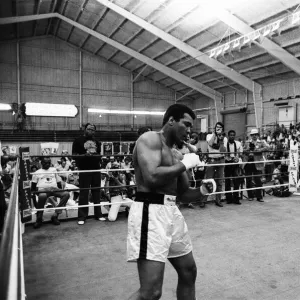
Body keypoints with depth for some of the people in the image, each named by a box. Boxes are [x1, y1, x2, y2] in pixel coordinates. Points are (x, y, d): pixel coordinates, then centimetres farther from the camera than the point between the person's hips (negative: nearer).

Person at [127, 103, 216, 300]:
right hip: (150, 212, -9)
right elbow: (152, 177, -25)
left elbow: (183, 195, 20)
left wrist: (202, 191, 0)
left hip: (172, 211, 9)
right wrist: (184, 165, -12)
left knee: (189, 272, 22)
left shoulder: (177, 155, 17)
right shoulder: (150, 139, -8)